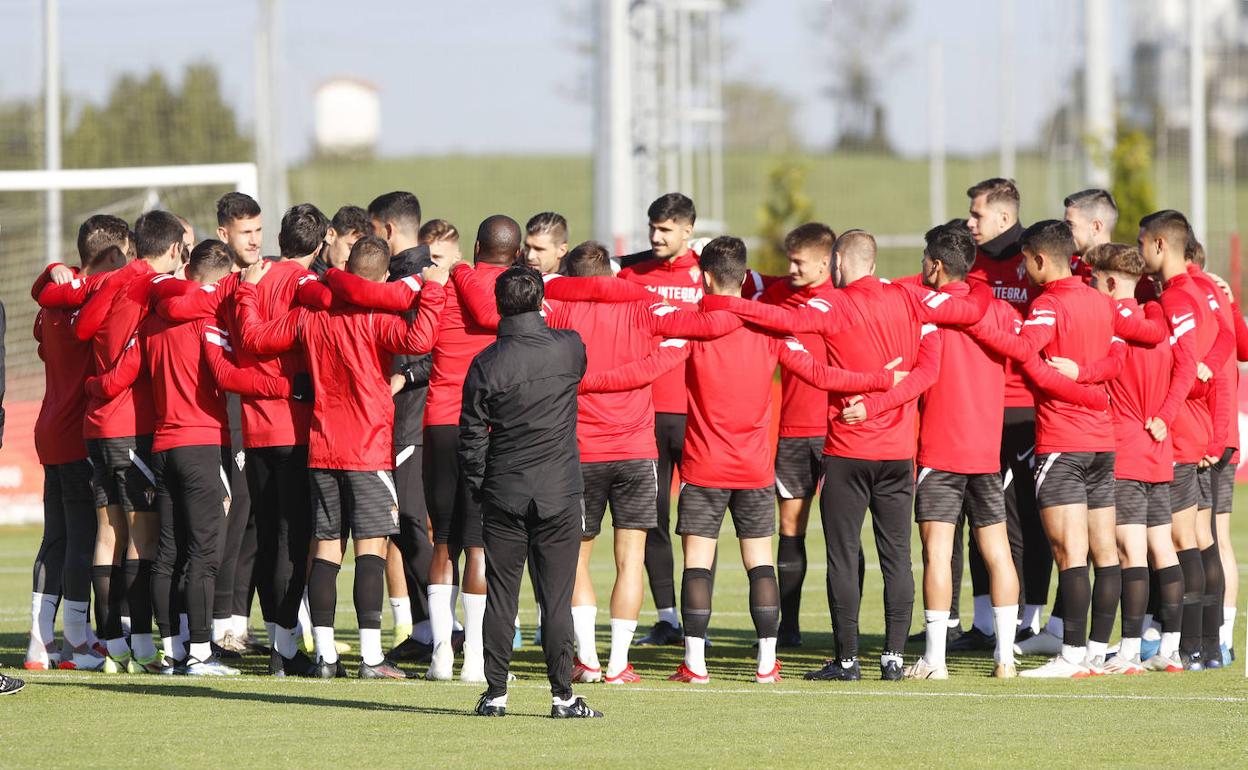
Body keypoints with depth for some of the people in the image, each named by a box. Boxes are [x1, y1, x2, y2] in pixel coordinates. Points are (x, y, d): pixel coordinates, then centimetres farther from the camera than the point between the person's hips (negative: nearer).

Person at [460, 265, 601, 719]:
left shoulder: (485, 364, -7)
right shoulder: (568, 348, -4)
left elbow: (471, 437, -3)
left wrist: (478, 487, 10)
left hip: (503, 493, 0)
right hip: (559, 493, 0)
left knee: (500, 595, 6)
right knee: (557, 596, 2)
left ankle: (495, 693, 6)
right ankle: (562, 695, 1)